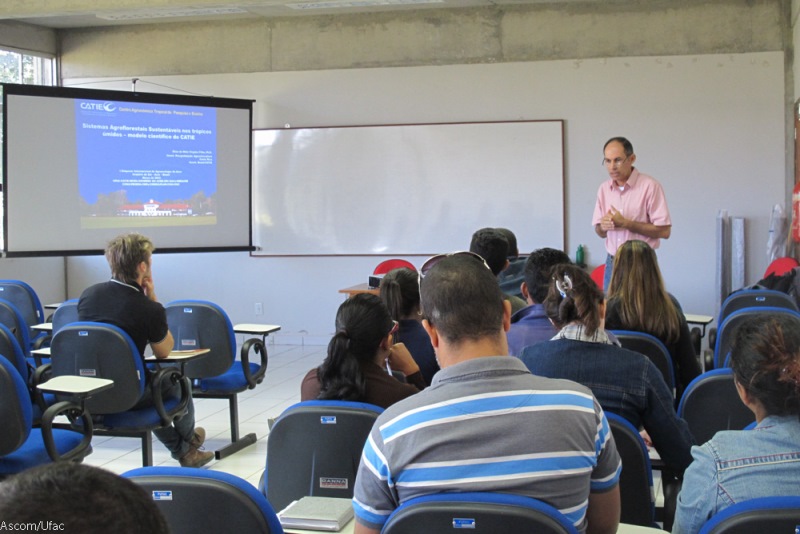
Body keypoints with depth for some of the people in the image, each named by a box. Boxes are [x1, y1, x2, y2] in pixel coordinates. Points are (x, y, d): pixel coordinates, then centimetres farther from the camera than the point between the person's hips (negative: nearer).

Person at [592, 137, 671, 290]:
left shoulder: (649, 186, -10)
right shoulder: (604, 189, 7)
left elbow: (664, 231, -15)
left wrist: (625, 223, -18)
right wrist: (603, 226, -8)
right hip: (612, 264, 5)